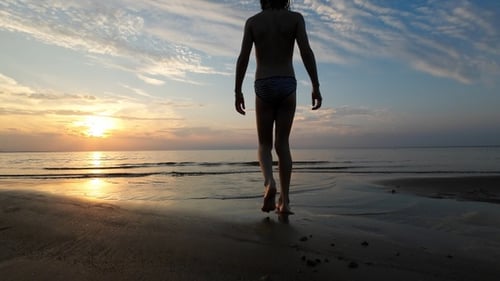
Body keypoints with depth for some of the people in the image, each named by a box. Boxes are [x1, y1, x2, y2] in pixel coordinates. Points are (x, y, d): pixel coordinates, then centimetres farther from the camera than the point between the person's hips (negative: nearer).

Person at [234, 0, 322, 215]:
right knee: (282, 143, 4)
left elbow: (243, 58, 1)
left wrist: (237, 91, 4)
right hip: (287, 86, 1)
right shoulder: (295, 18, 9)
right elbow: (306, 51, -5)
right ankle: (284, 201, 1)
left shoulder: (252, 21, 10)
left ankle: (269, 182, -19)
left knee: (264, 144, 9)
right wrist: (316, 87, -8)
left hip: (263, 87, 0)